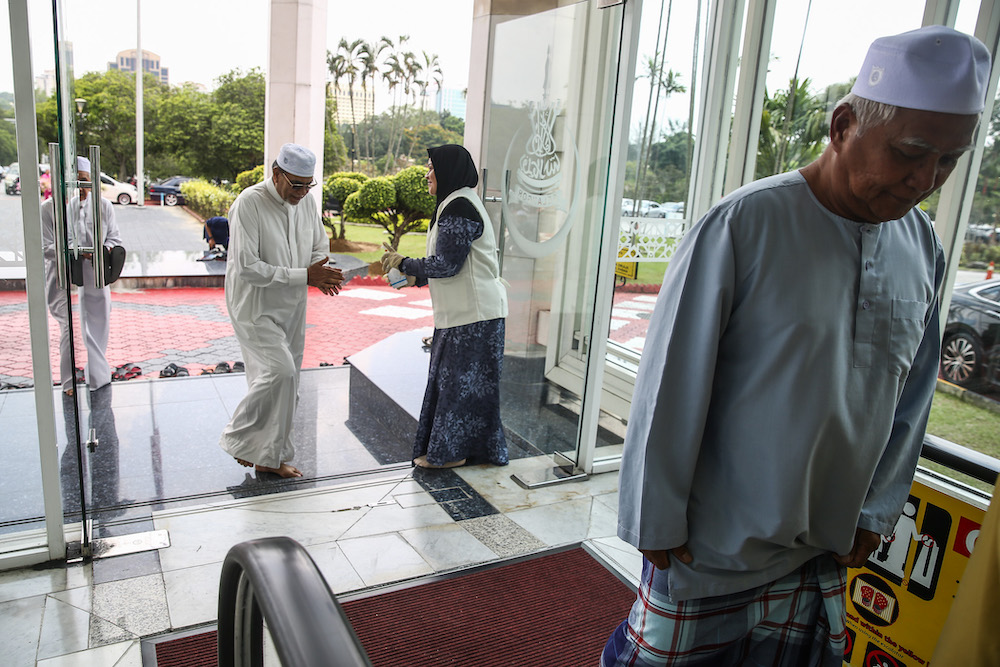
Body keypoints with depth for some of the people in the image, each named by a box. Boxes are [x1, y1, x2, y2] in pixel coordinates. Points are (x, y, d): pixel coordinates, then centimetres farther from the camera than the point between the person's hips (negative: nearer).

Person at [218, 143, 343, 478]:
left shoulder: (306, 201, 2)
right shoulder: (249, 203, -19)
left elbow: (320, 246, 14)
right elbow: (247, 267, -25)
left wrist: (322, 275, -10)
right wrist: (304, 276, -26)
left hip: (292, 307, 7)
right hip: (255, 307, -7)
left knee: (285, 382, 10)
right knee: (279, 370, -19)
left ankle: (270, 457, 25)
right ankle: (240, 437, 3)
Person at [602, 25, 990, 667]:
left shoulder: (923, 247, 1)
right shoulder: (745, 224, -18)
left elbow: (912, 396, 10)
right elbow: (671, 380, -16)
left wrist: (874, 513, 11)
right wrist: (657, 518, -11)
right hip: (712, 541, -5)